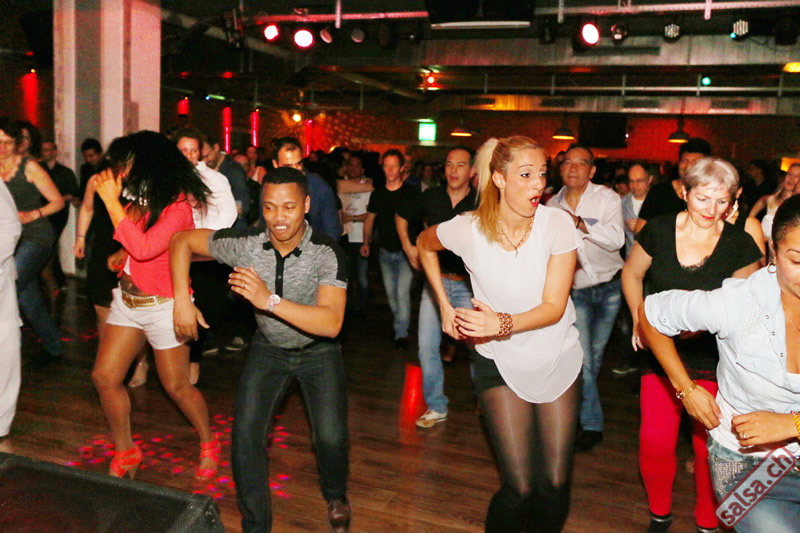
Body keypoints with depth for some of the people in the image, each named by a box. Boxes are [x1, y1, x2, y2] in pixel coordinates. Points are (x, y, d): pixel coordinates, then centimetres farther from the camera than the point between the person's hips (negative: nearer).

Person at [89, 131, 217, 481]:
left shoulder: (177, 206, -20)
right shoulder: (139, 199, 1)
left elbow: (143, 248, -32)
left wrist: (112, 200, -27)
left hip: (162, 305, -7)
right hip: (127, 298, 7)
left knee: (176, 386, 6)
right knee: (104, 376, 6)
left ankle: (209, 445, 31)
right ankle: (124, 452, 25)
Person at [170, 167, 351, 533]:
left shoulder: (327, 253, -28)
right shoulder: (246, 245, -20)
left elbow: (331, 324, -38)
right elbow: (183, 241, -5)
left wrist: (270, 300, -46)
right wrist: (182, 300, -13)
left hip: (318, 351, -2)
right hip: (268, 348, 3)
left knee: (331, 437, -13)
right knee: (246, 434, -7)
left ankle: (335, 496, 24)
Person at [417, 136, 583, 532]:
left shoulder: (557, 223, -16)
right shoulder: (468, 229, -16)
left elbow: (554, 307, -17)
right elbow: (424, 245, 8)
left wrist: (503, 324, -35)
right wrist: (445, 307, 4)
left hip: (559, 359, 1)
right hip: (500, 363, -1)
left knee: (555, 485, 6)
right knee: (519, 488, -5)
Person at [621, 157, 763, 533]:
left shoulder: (740, 245, -6)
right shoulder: (659, 230, -3)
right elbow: (631, 273, 11)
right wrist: (639, 317, -3)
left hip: (714, 360, -1)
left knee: (709, 446, 6)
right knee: (655, 442, 0)